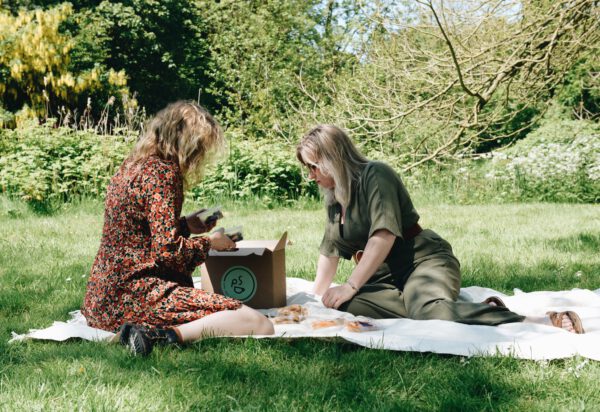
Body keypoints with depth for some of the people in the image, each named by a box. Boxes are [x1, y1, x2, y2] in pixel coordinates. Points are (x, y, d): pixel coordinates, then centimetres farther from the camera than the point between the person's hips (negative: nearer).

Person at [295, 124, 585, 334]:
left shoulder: (374, 175, -10)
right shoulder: (334, 199, 18)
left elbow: (384, 236, -20)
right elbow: (330, 251, 25)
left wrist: (351, 286, -21)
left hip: (425, 261, -8)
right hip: (388, 277, 8)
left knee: (429, 309, -42)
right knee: (342, 305, -25)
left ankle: (543, 321, -35)